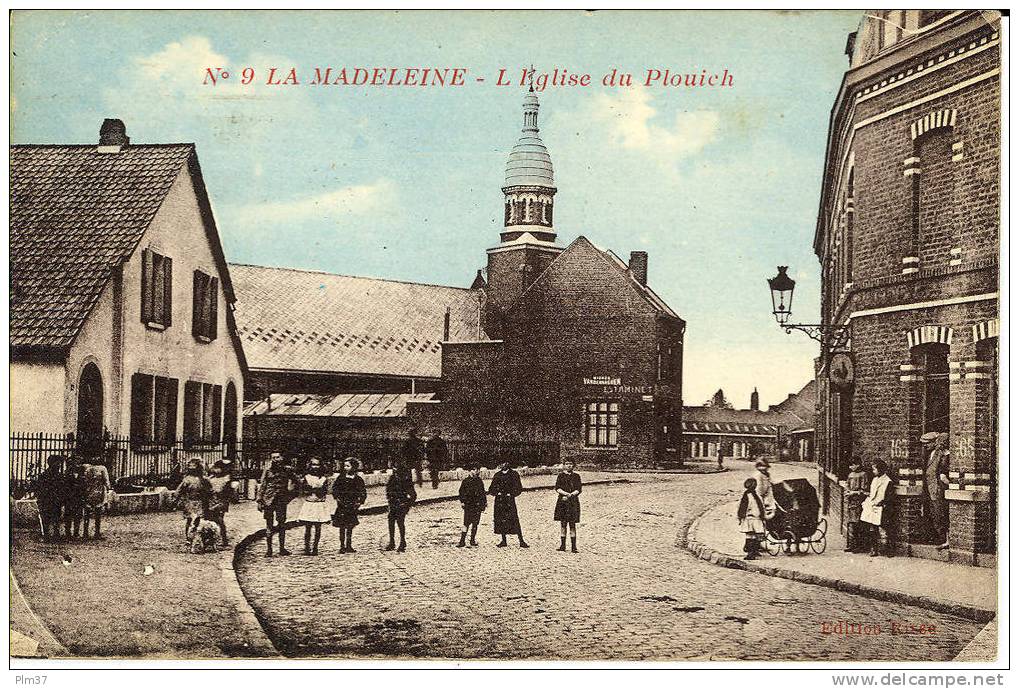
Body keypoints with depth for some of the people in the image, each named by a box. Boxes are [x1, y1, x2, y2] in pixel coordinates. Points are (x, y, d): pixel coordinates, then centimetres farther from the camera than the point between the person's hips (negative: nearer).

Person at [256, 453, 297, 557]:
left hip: (281, 500, 2)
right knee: (269, 525, 2)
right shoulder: (268, 470, 0)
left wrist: (289, 490, 5)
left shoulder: (287, 470, 4)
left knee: (282, 524, 7)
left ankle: (282, 548, 16)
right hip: (268, 500, -2)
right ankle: (268, 549, 7)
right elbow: (262, 486, 1)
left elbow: (294, 482, 17)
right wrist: (259, 500, -4)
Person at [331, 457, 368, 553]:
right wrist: (337, 497, -4)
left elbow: (363, 493, 7)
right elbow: (334, 488, 7)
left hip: (352, 506, 0)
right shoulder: (341, 477, 4)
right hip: (342, 506, 0)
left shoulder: (358, 480, 1)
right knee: (342, 527, -2)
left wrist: (359, 501, -2)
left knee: (350, 527, 5)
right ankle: (342, 546, 2)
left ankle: (349, 546, 13)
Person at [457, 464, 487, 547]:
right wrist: (462, 501, -7)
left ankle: (472, 540, 14)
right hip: (468, 505, -4)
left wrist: (485, 502, 12)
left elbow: (483, 493, 18)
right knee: (466, 523, -9)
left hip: (478, 505, 4)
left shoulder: (480, 482, 12)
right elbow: (462, 492, 2)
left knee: (475, 523, 5)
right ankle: (462, 541, -7)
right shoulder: (465, 481, 2)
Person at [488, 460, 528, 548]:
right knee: (500, 520, 4)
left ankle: (521, 541, -10)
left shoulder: (514, 474, 2)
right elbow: (492, 488, 13)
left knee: (514, 520, -11)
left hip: (509, 500, -4)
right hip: (499, 501, 4)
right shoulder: (497, 475, 12)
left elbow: (518, 488, -1)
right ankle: (503, 541, 13)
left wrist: (510, 494, -12)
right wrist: (498, 493, -5)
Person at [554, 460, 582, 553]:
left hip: (573, 502, 0)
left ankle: (573, 547, 0)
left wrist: (571, 495, -13)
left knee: (572, 524, -1)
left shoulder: (576, 476, 7)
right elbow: (557, 488, 0)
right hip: (562, 502, 0)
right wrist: (566, 493, -16)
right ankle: (562, 546, 6)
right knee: (563, 524, 1)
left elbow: (579, 489, 1)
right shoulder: (561, 475, 7)